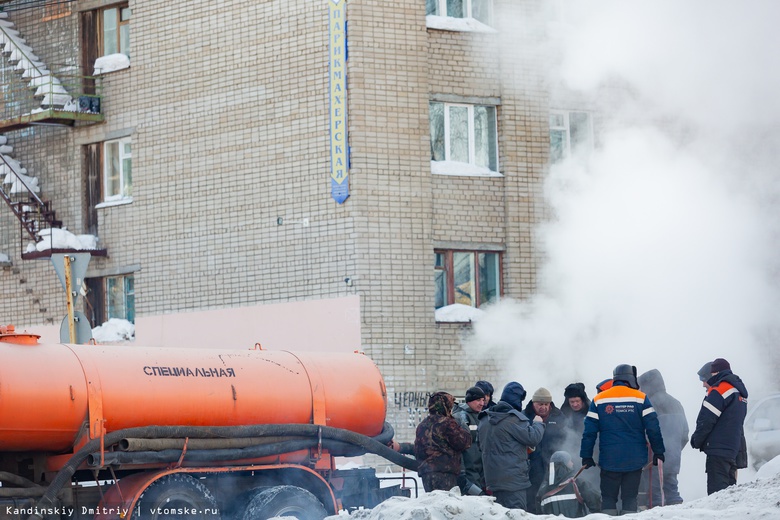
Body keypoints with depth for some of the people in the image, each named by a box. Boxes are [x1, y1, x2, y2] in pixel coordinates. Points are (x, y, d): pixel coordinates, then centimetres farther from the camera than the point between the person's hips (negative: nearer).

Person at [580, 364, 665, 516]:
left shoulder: (599, 400, 3)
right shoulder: (640, 398, -1)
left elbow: (589, 431, 1)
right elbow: (653, 428, -3)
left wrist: (586, 456, 5)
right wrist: (659, 452, 5)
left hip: (609, 460, 0)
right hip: (635, 460, 0)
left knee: (608, 498, 6)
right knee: (630, 497, 6)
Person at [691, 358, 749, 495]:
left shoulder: (720, 389, -12)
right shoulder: (740, 391, 19)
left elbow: (706, 419, -14)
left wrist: (697, 439, -1)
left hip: (718, 448, -10)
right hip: (733, 447, 10)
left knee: (717, 488, -13)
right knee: (729, 486, 12)